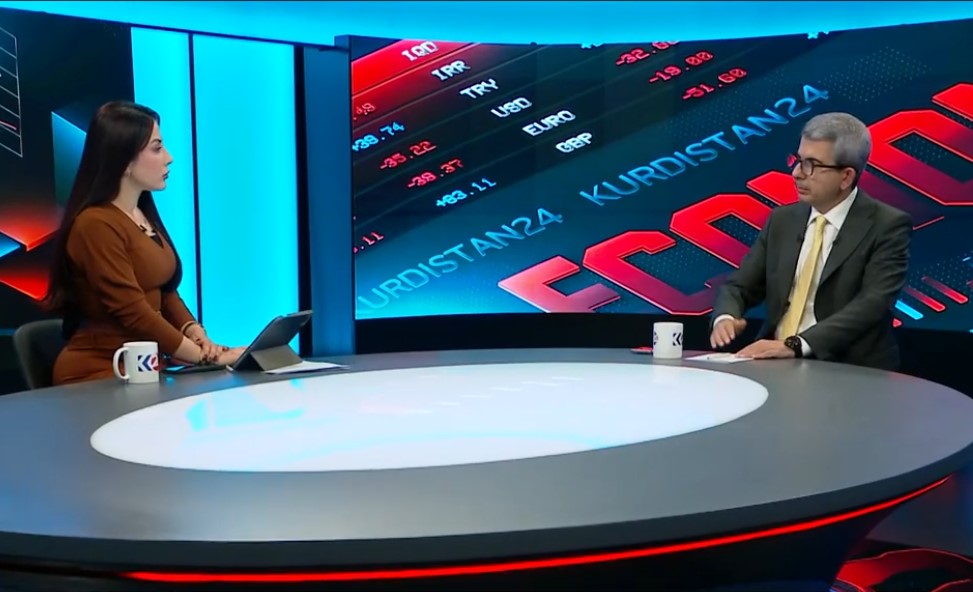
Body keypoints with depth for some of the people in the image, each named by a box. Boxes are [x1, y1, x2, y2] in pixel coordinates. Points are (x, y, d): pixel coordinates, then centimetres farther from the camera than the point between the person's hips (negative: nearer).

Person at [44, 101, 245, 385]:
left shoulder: (144, 215, 13)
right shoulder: (96, 224, -15)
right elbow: (132, 313, -19)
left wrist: (196, 334, -5)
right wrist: (205, 357, -17)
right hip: (98, 373, -8)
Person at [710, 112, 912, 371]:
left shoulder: (888, 226, -5)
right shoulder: (782, 219, 11)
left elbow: (871, 304, -17)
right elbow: (739, 286, 10)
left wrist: (796, 345, -29)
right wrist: (725, 318, -13)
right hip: (777, 365, 5)